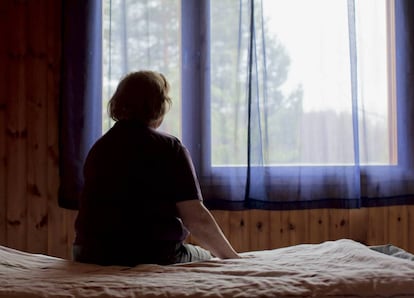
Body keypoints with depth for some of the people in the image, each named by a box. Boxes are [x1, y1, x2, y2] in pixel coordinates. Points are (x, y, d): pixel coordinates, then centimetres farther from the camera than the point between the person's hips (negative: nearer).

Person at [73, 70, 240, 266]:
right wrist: (231, 256, 0)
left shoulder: (98, 148, 8)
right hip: (154, 256, -5)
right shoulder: (169, 148, -9)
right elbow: (197, 220, -13)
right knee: (206, 257, 22)